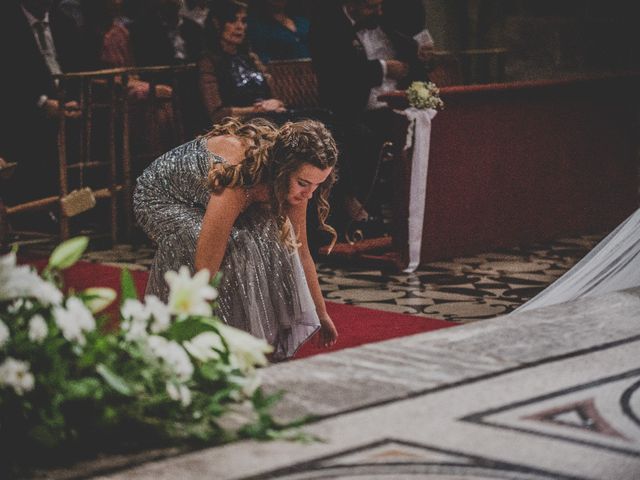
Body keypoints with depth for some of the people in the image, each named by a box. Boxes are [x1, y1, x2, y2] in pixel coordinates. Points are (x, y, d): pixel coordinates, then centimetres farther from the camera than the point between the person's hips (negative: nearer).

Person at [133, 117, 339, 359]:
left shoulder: (292, 182, -19)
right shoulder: (238, 176, -42)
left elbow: (301, 252, -5)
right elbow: (207, 265, -42)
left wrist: (321, 314, 3)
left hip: (201, 201, 7)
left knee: (270, 244, -18)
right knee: (230, 250, -32)